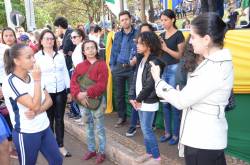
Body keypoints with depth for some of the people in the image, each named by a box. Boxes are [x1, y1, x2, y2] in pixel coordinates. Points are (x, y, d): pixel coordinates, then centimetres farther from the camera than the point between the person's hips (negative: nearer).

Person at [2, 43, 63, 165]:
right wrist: (37, 80, -21)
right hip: (26, 133, -6)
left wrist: (37, 112, -16)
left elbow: (49, 100, 3)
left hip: (45, 128, 6)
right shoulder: (10, 82, -19)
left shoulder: (33, 76, 2)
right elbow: (35, 105, -25)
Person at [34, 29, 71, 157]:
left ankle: (60, 146, 21)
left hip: (60, 91, 3)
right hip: (46, 93, -3)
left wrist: (69, 90, 7)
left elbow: (65, 73, 10)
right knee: (49, 120, 7)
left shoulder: (60, 55, 7)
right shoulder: (36, 57, -3)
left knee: (59, 119, 9)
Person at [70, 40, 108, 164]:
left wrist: (87, 93, -23)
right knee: (88, 127, 17)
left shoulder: (102, 64, -7)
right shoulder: (79, 66, 7)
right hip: (82, 101, 5)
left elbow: (101, 85, -16)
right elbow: (73, 82, -2)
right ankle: (91, 150, 32)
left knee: (99, 128, 6)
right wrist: (78, 94, -19)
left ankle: (101, 152, 21)